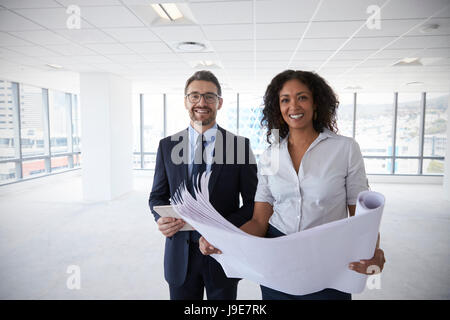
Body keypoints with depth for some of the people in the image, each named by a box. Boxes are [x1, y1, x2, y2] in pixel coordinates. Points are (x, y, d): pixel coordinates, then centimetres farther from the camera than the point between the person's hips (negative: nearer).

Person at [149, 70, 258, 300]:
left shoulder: (240, 145, -6)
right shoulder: (167, 145, 1)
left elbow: (253, 202, -4)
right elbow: (158, 195, 7)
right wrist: (161, 218, -14)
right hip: (180, 253, 2)